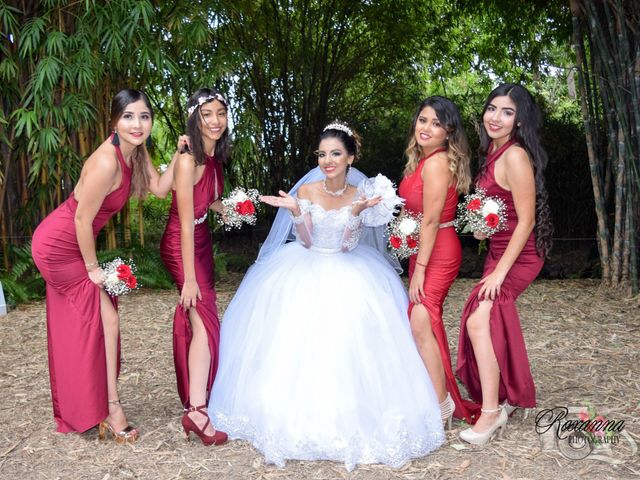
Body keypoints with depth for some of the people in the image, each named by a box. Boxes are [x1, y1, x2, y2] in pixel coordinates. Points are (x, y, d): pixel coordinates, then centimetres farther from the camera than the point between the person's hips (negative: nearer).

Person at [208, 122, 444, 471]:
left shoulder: (360, 195, -3)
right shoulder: (306, 190, -4)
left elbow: (347, 245, -9)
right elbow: (306, 242, -7)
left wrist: (356, 212, -24)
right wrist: (295, 211, -22)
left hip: (347, 273, 0)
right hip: (306, 272, 1)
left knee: (350, 340, -14)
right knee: (297, 339, -11)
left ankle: (350, 417, 3)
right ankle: (299, 414, 5)